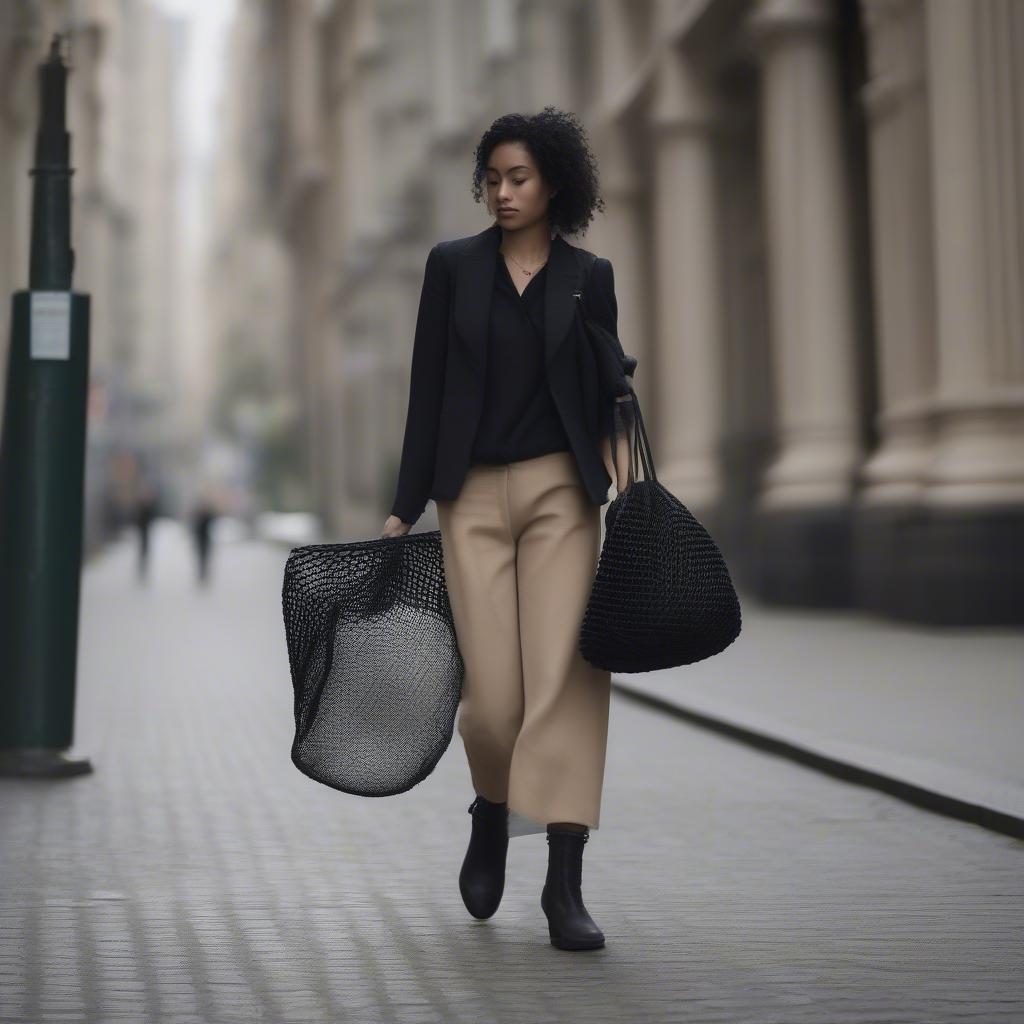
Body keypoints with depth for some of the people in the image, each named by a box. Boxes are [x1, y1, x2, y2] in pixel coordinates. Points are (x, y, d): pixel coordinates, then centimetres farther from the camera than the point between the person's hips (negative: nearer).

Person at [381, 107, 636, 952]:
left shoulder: (589, 278, 7)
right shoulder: (452, 265, 5)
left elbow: (604, 389, 11)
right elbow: (427, 390, 4)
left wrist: (618, 447, -10)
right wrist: (406, 506, 2)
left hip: (561, 493, 0)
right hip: (474, 497, 0)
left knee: (565, 676, -8)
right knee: (493, 694, -4)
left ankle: (565, 883, -5)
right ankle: (491, 813, 28)